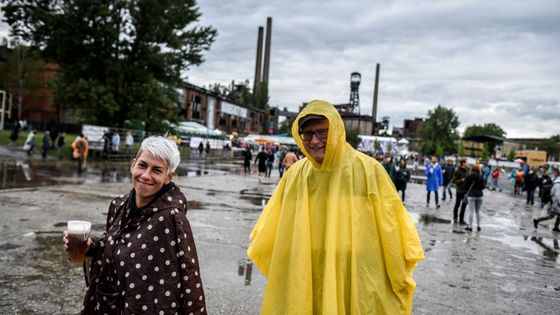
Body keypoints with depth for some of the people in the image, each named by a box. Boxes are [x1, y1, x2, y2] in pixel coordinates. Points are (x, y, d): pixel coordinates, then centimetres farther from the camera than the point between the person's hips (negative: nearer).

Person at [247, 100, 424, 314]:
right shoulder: (295, 174, -1)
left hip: (359, 285, -3)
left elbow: (392, 230, -5)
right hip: (303, 283, 3)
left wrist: (400, 280, -1)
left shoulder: (368, 170, -10)